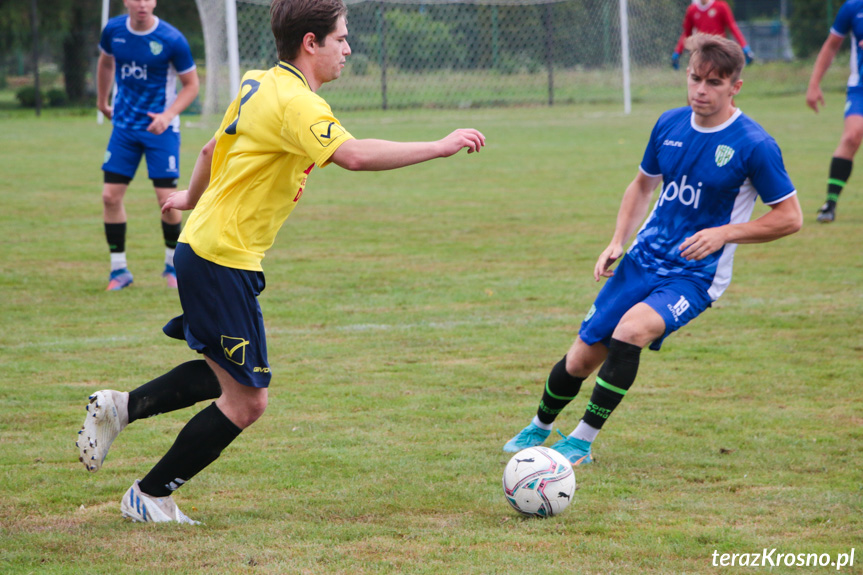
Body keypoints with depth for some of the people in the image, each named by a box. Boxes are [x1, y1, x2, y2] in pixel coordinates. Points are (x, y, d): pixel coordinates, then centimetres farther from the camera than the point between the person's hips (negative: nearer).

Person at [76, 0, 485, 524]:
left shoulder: (260, 85, 11)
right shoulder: (294, 102, -20)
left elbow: (213, 148, 26)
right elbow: (353, 155, -34)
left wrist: (193, 197, 44)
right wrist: (441, 147, -30)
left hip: (203, 249, 10)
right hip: (224, 261, -10)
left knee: (226, 375, 25)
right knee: (246, 402, -2)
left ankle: (121, 407, 24)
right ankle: (150, 498, 8)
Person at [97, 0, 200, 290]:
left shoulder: (172, 40, -15)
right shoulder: (114, 30, -3)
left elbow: (191, 85, -6)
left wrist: (168, 116, -20)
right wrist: (102, 101, 27)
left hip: (160, 128, -3)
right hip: (124, 125, 3)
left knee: (166, 197, -8)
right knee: (110, 195, -4)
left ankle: (173, 264, 14)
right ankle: (119, 269, 8)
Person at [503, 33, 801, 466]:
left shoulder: (754, 146, -14)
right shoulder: (670, 125, 2)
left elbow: (789, 218, -9)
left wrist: (724, 233, -19)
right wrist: (617, 242, 6)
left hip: (695, 276, -5)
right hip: (642, 260, 5)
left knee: (631, 330, -32)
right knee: (580, 360, 5)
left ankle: (582, 441, -17)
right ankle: (539, 427, 36)